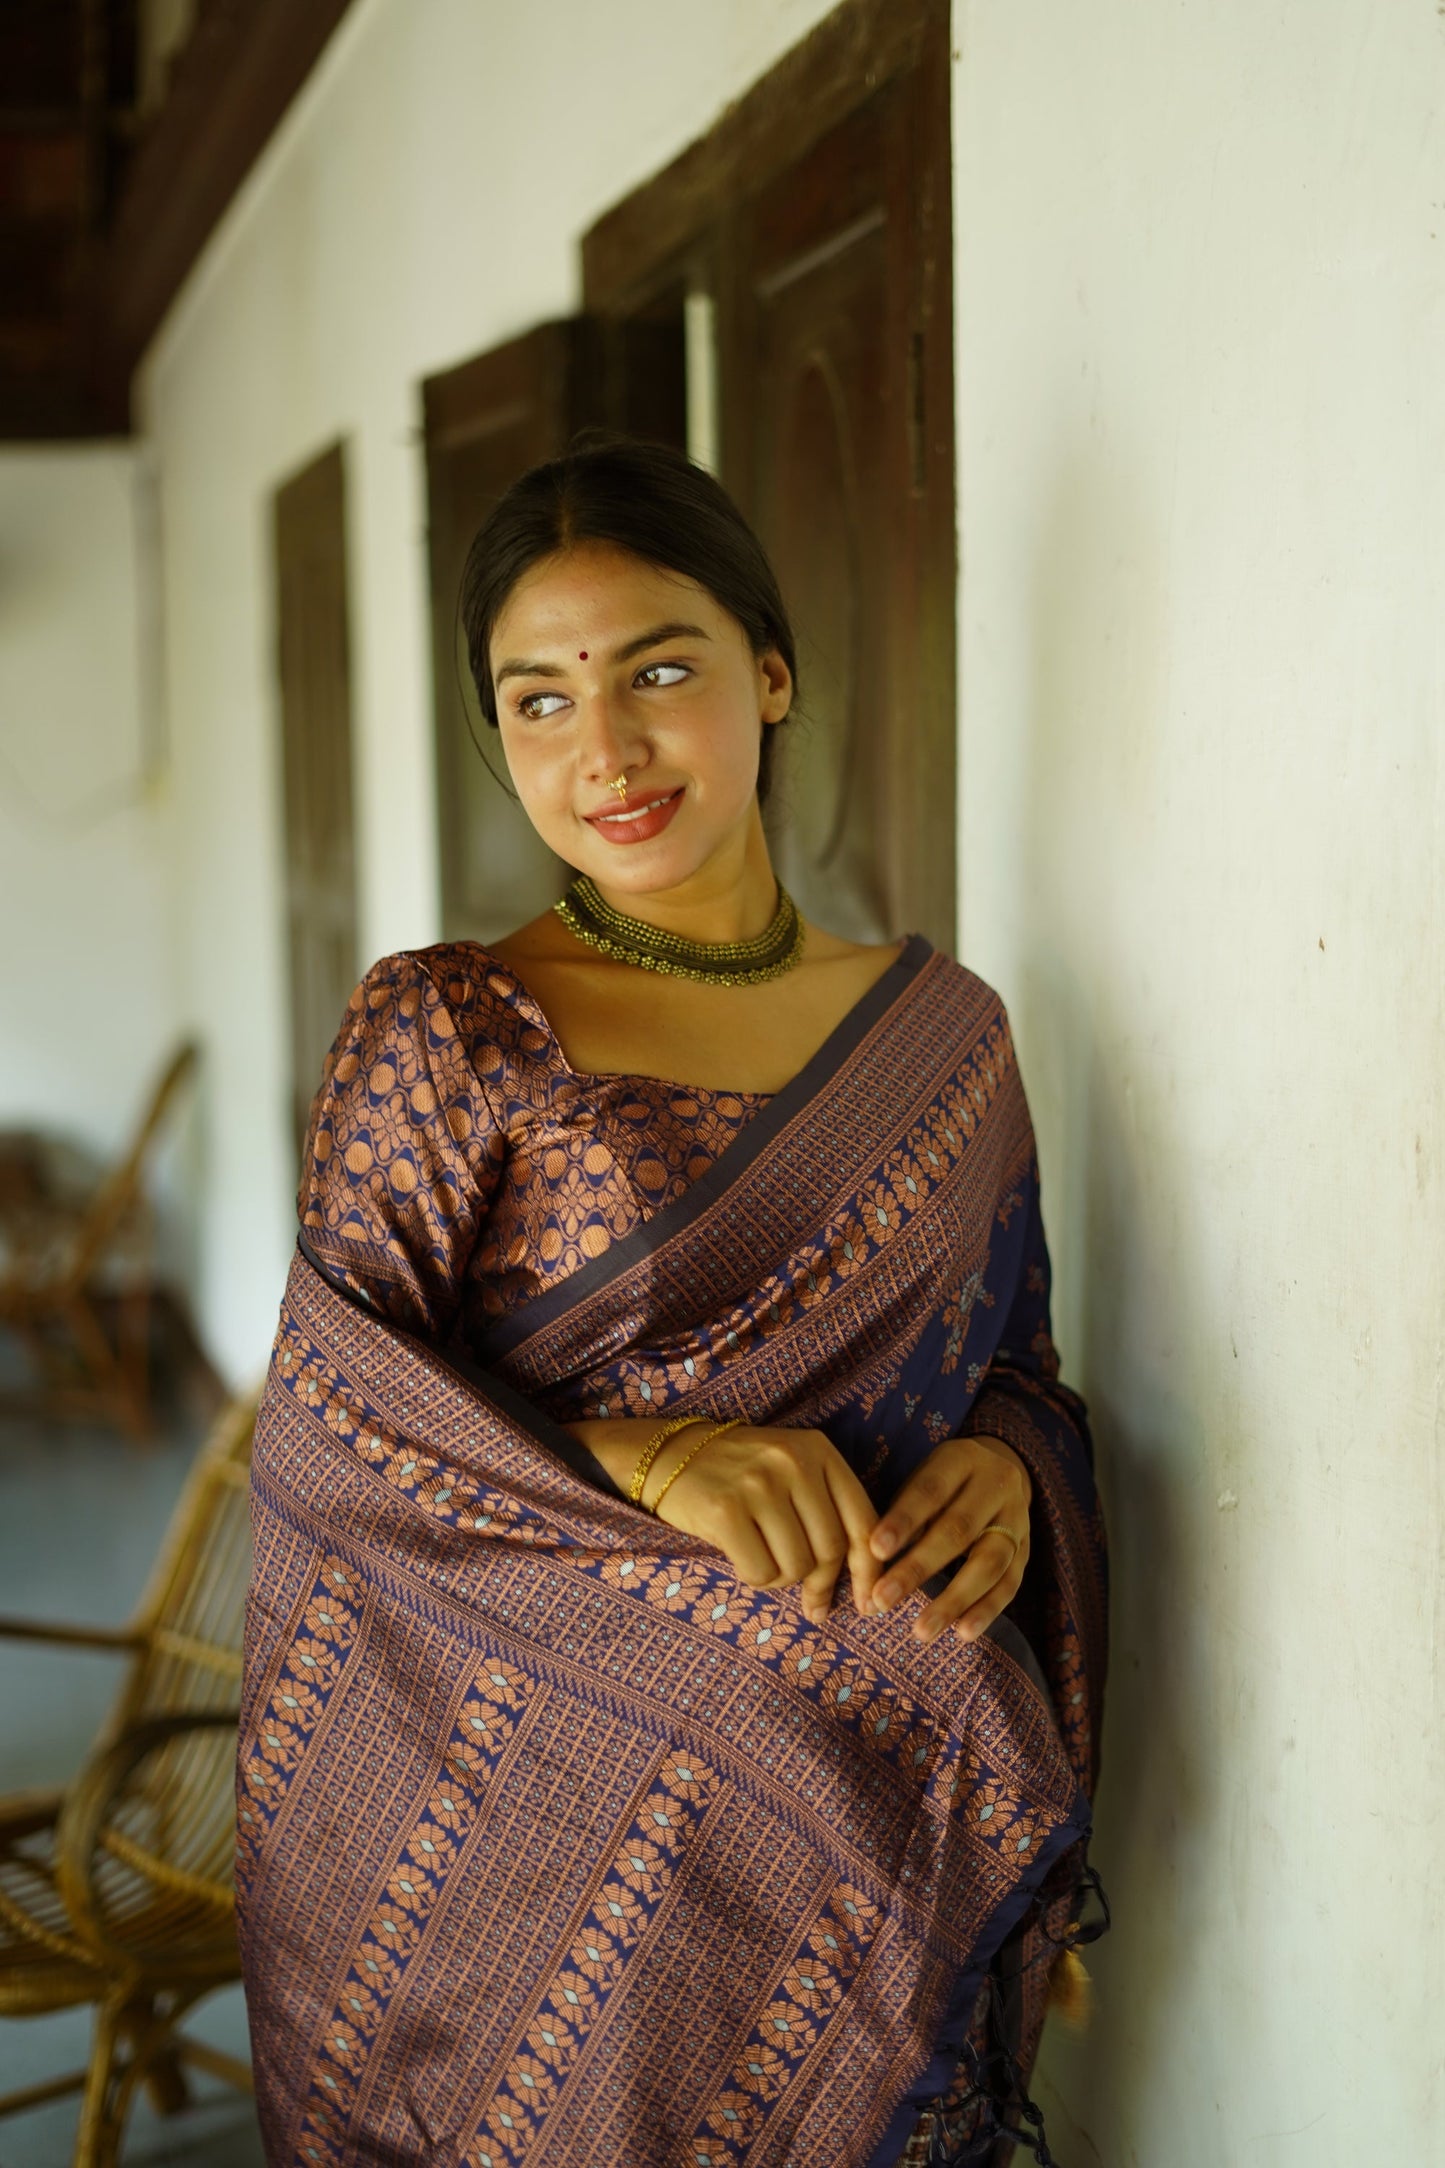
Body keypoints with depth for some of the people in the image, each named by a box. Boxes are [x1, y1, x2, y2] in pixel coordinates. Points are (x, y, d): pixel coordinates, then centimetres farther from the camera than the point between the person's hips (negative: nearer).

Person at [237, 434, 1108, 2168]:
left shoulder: (943, 1031, 7)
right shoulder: (440, 1034, -5)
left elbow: (1015, 1358, 13)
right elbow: (324, 1421, -9)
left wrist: (1006, 1469, -10)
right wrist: (636, 1460, -23)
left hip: (874, 1825, 3)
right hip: (545, 1816, -3)